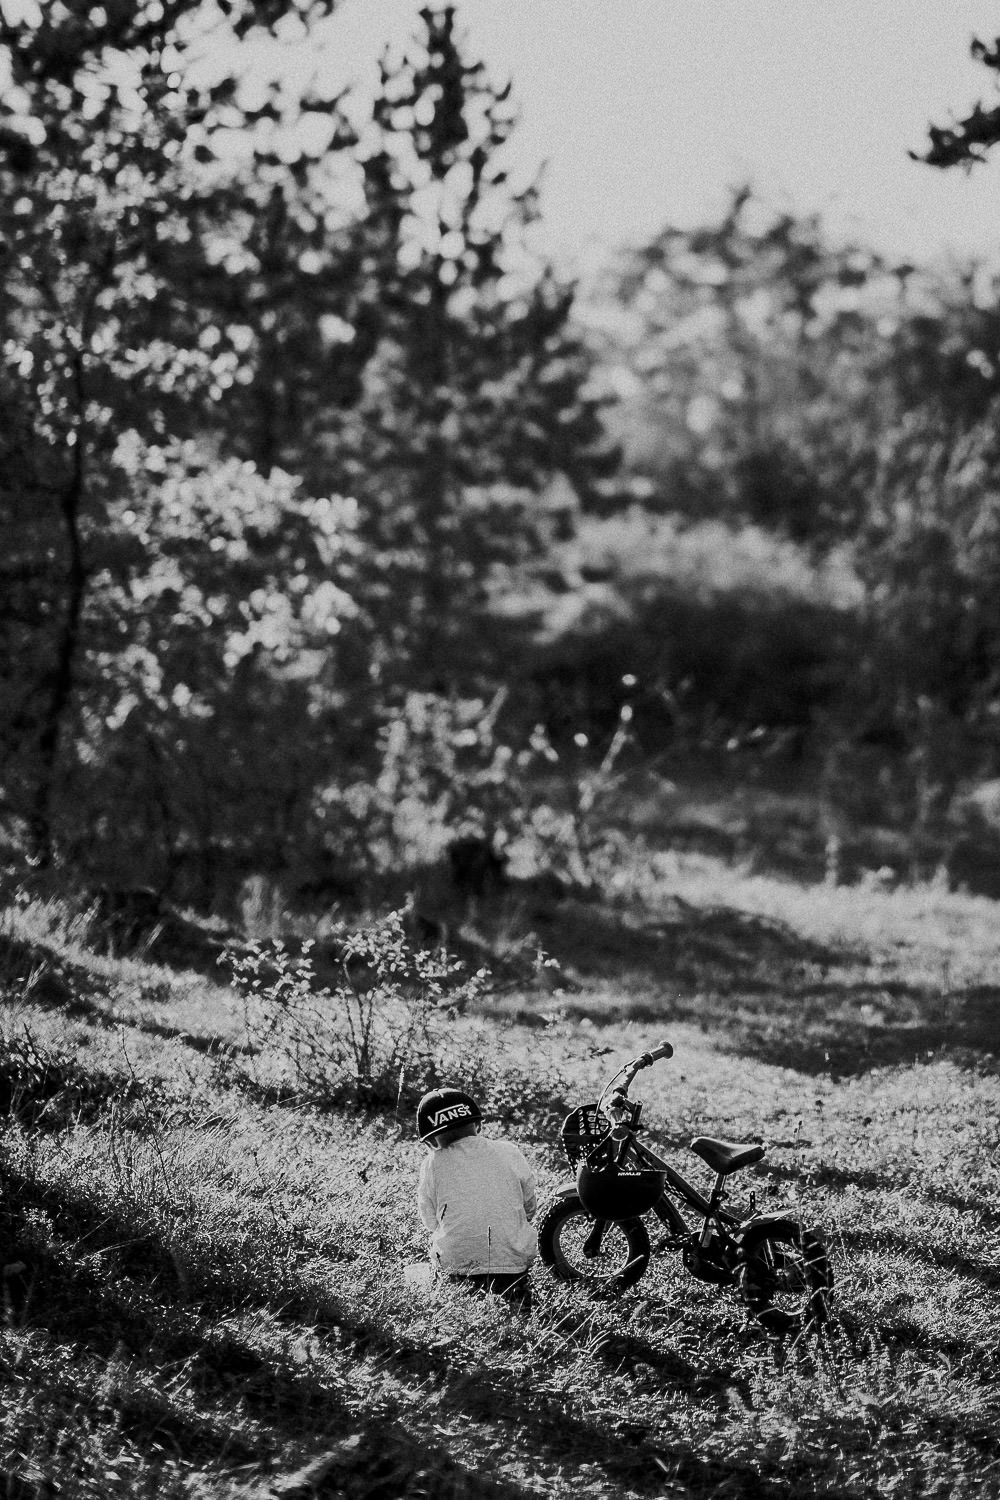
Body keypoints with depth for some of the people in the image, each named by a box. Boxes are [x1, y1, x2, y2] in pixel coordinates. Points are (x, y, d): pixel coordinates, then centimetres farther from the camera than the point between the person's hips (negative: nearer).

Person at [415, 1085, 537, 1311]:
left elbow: (431, 1222, 5)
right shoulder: (509, 1153, 0)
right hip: (514, 1264, 1)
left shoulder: (432, 1165, -4)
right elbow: (529, 1210, 10)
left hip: (456, 1265, -1)